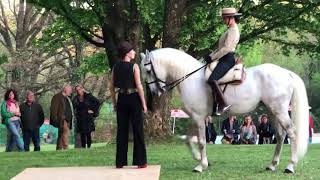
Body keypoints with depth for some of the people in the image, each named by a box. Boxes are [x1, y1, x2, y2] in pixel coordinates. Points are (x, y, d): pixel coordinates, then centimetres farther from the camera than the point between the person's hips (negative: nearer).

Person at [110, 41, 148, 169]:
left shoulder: (116, 67, 4)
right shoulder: (134, 66, -9)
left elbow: (112, 87, 6)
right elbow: (139, 86, -13)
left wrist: (114, 103, 14)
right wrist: (144, 103, -7)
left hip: (121, 99, 4)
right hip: (134, 98, -4)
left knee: (121, 131, 9)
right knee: (138, 131, 3)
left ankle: (120, 162, 12)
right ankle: (140, 162, 5)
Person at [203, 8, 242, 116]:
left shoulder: (233, 31, -11)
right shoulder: (231, 30, 22)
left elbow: (226, 48, -20)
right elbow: (221, 47, 23)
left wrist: (212, 57, -15)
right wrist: (211, 55, 11)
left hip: (227, 59, -11)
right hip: (225, 59, 11)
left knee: (212, 79, -26)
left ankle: (223, 104, -28)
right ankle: (214, 106, 6)